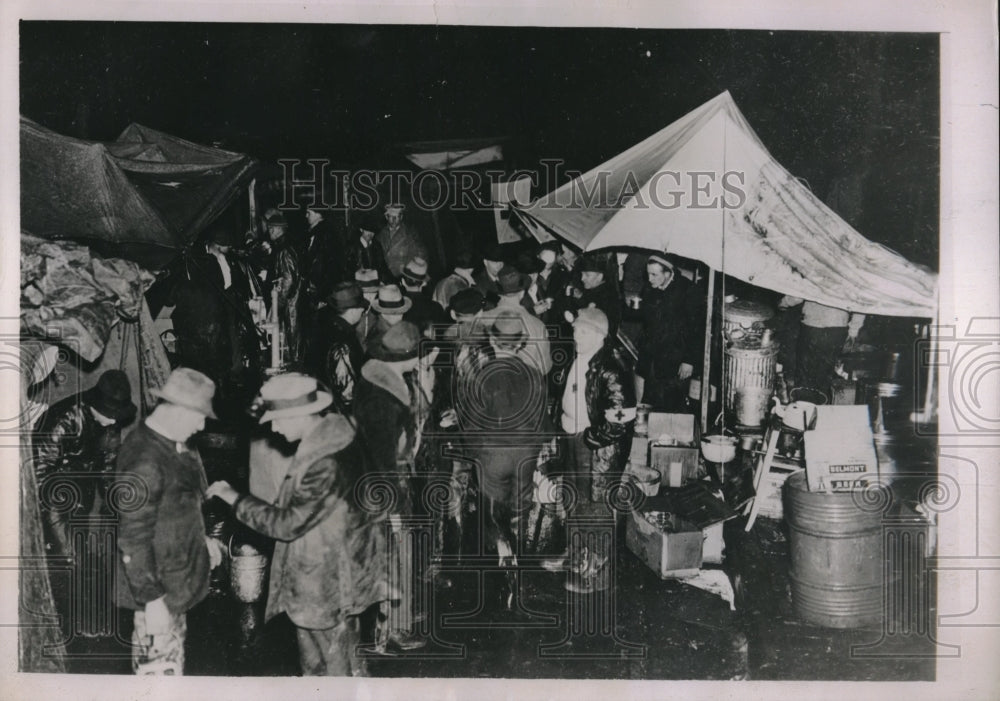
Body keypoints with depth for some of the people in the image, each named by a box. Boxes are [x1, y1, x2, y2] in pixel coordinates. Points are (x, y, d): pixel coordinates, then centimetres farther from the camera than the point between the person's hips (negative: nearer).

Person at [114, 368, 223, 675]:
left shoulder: (173, 445, 1)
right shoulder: (144, 460, -27)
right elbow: (133, 538, -25)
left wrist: (201, 539, 13)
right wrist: (151, 599, -22)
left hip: (177, 577, 9)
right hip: (158, 586, -9)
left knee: (172, 648, 23)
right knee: (161, 666, 2)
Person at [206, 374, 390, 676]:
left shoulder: (328, 464, -30)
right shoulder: (327, 441, 1)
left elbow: (287, 523, -26)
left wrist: (235, 498, -18)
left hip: (328, 587, -9)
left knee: (339, 667, 10)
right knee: (314, 666, 24)